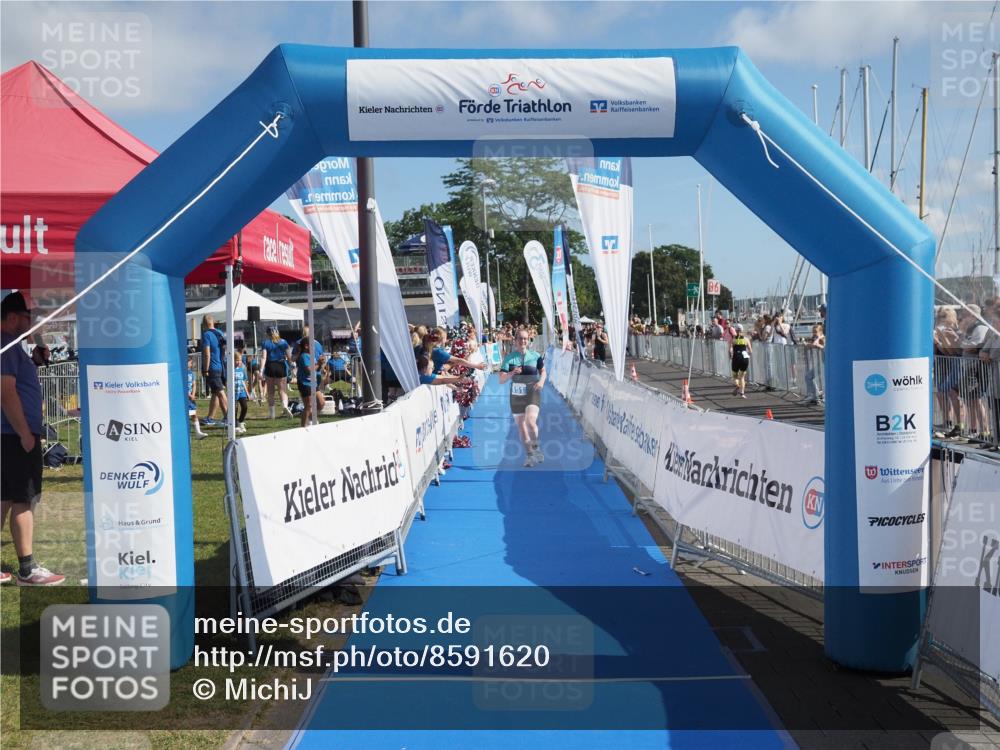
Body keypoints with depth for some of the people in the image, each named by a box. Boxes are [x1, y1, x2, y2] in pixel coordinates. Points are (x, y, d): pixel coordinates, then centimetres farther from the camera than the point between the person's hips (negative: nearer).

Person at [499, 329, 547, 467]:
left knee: (530, 421, -22)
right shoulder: (509, 358, -2)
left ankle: (536, 448, 2)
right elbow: (501, 380, -6)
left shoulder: (535, 356, -1)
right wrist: (512, 373, -25)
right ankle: (529, 454, 23)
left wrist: (541, 381, -6)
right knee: (521, 425, 8)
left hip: (532, 393, -2)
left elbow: (543, 371, 15)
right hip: (516, 395, 2)